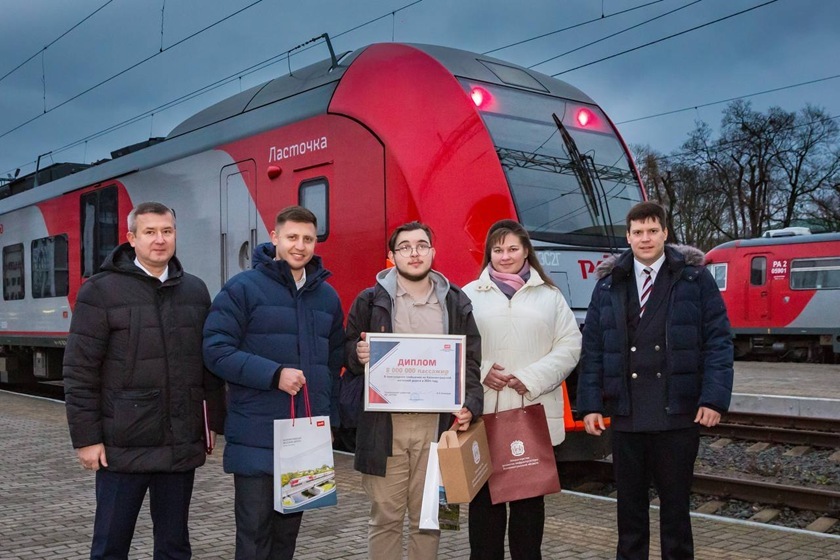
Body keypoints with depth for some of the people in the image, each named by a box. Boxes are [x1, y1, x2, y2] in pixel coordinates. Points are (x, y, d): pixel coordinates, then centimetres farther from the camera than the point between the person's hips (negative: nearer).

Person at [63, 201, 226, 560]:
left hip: (181, 446, 4)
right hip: (123, 446, -4)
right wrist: (86, 437, -10)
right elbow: (79, 372, -7)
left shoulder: (195, 291, 8)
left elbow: (211, 364, 12)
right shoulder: (101, 291, -5)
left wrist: (217, 422, 10)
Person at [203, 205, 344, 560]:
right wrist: (274, 374, -21)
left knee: (289, 527, 15)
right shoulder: (243, 288, -6)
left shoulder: (327, 296, 11)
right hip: (256, 436, -5)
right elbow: (216, 350, -12)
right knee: (254, 529, 2)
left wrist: (330, 418, 11)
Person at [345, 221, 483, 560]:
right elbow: (348, 352, 8)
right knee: (385, 517, 5)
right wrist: (358, 354, -16)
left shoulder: (456, 302, 9)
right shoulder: (372, 301, 5)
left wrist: (470, 405, -6)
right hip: (385, 424, -1)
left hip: (436, 424, 1)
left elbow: (472, 361, 9)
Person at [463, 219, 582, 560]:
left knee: (530, 494, 9)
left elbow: (569, 345, 2)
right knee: (485, 493, 5)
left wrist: (532, 379, -10)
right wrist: (480, 372, -14)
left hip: (534, 413, 1)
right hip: (484, 413, 0)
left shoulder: (549, 295, 8)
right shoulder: (470, 295, 7)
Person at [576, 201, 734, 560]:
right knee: (630, 503, 11)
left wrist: (714, 399, -12)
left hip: (678, 414, -2)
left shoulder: (694, 278, 1)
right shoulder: (609, 284, 7)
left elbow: (718, 341, -3)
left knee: (675, 503, 10)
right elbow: (592, 349, 5)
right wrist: (590, 404, -2)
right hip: (626, 415, 2)